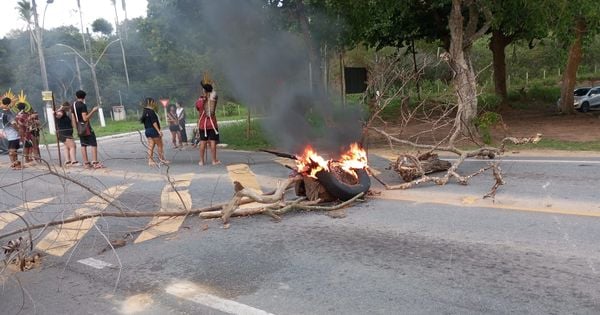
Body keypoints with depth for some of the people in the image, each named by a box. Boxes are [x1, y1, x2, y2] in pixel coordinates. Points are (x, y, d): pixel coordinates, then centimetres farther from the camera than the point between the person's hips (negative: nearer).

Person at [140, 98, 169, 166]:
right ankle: (161, 159, 11)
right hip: (153, 130, -8)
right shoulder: (151, 111, -15)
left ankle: (150, 160, 5)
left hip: (147, 130, 8)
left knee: (150, 146, 8)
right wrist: (159, 131, -20)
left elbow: (143, 121, 16)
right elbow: (154, 122, -19)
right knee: (160, 145, 4)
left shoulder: (144, 111, 12)